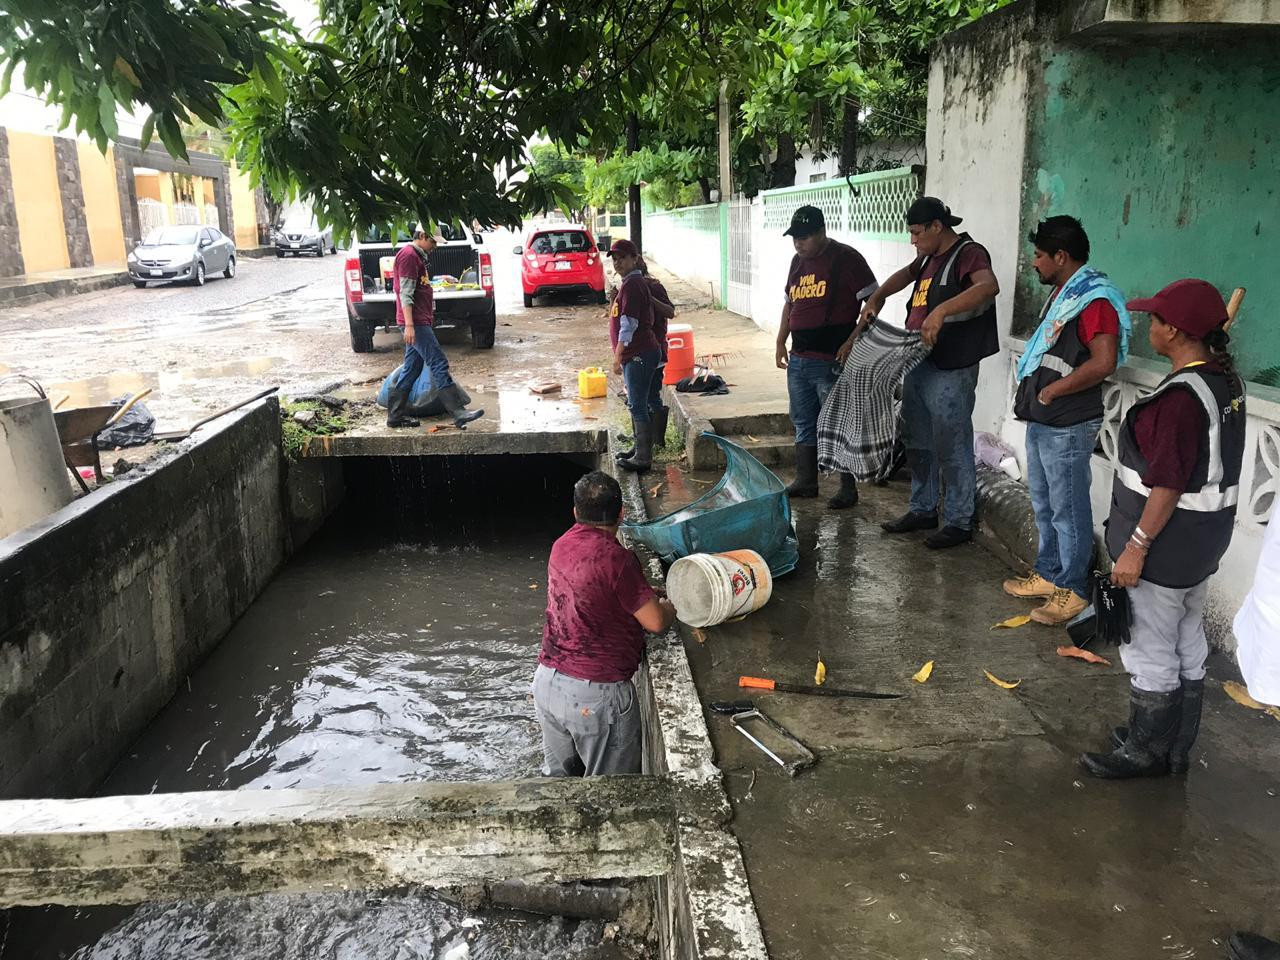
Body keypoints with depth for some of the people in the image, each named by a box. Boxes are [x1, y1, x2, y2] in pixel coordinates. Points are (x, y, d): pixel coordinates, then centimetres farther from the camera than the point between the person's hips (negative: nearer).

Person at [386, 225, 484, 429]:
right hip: (414, 322, -10)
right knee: (439, 364, -13)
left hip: (420, 322, 10)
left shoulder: (420, 256, 22)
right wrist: (409, 325, -23)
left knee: (411, 370, 10)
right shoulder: (408, 255, -10)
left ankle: (396, 416, 14)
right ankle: (458, 413, -15)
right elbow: (405, 293, -18)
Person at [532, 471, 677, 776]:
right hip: (595, 694, -7)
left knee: (558, 773, 24)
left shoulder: (561, 546, 4)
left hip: (546, 681, 7)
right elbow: (655, 621, -16)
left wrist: (649, 594, 18)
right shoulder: (616, 558, -19)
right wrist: (670, 605, 6)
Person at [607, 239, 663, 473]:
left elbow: (628, 326, -20)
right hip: (637, 354, 11)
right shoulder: (634, 282, 17)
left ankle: (643, 459, -2)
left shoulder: (632, 285, -16)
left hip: (639, 355, -11)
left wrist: (617, 358, -15)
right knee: (635, 404, 18)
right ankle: (640, 449, 29)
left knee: (638, 406, -7)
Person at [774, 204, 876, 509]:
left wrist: (854, 340, -17)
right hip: (799, 359, 8)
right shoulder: (798, 261, 13)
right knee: (803, 423, 15)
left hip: (832, 361, -8)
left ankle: (848, 489, 8)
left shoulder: (846, 258, -9)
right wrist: (781, 342, 17)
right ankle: (806, 481, 27)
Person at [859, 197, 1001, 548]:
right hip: (917, 365, 9)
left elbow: (989, 286, -33)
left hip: (951, 371, -9)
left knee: (952, 448, -1)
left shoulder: (968, 253, -13)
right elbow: (905, 274, 35)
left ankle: (959, 522, 11)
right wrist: (876, 299, 21)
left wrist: (942, 310, -43)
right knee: (918, 443, 17)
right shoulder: (930, 258, 15)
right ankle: (923, 510, 31)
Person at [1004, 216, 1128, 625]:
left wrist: (1052, 390, -19)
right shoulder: (1062, 293, 13)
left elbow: (1103, 362, -27)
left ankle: (1073, 590, 10)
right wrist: (1030, 392, 11)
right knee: (1044, 503, 19)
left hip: (1068, 426, -10)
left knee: (1068, 509, 0)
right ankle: (1048, 573, 33)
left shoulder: (1094, 298, -18)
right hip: (1041, 421, 10)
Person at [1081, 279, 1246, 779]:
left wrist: (1136, 547, -20)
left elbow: (1168, 485, -25)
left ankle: (1145, 753, 19)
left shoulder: (1181, 397, -25)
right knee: (1187, 646, 19)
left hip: (1166, 548, -10)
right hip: (1203, 545, 10)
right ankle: (1176, 746, 34)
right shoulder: (1226, 380, 4)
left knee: (1150, 653, 5)